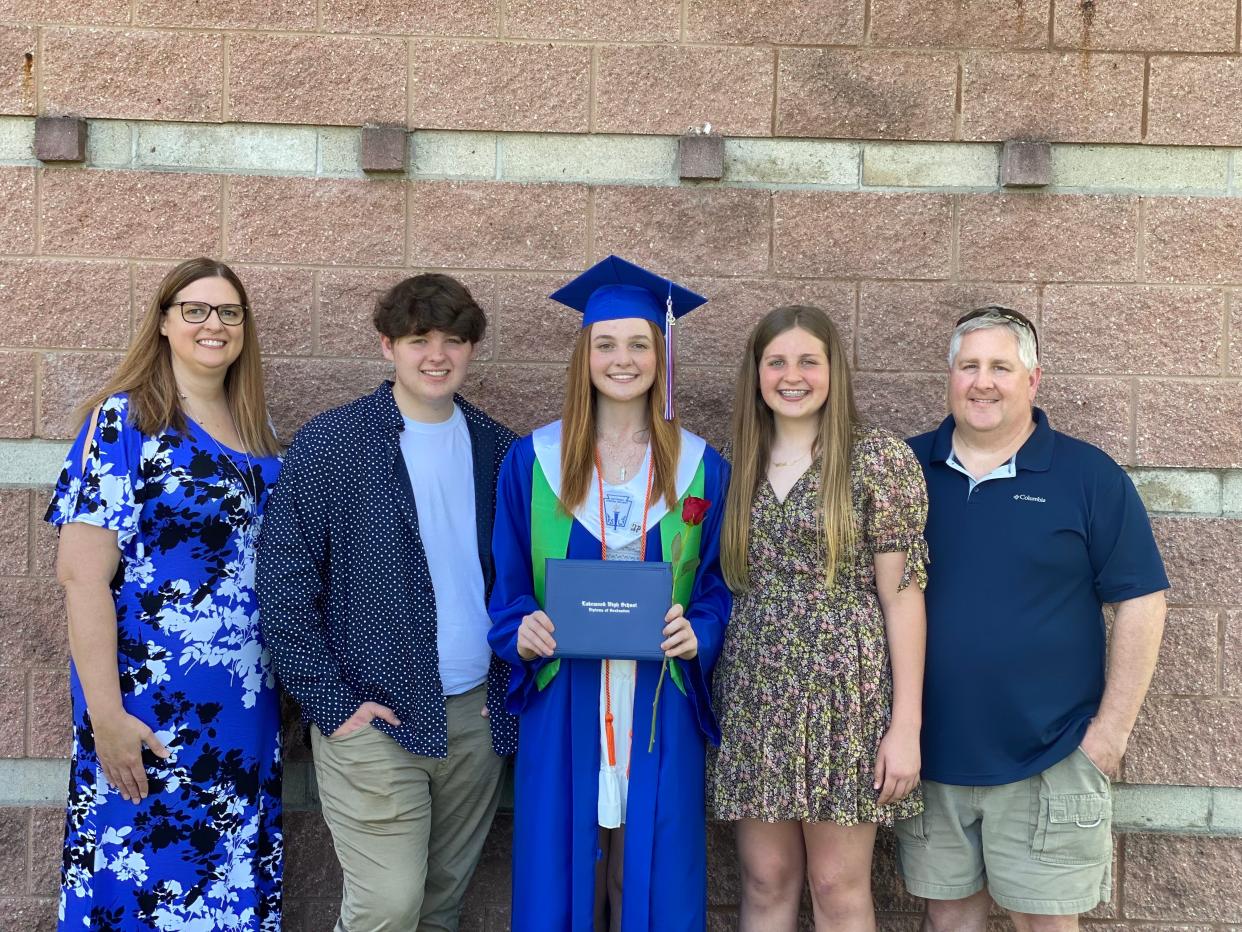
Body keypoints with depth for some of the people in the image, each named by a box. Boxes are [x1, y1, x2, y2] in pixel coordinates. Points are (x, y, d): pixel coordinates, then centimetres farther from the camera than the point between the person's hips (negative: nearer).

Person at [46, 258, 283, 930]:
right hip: (153, 709, -6)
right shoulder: (122, 421, -10)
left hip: (247, 704, 6)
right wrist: (106, 715, -20)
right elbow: (81, 573, -15)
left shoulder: (253, 431, 9)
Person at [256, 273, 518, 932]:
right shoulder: (328, 446, -6)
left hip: (477, 715, 4)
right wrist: (331, 705, -10)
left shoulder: (498, 450, 7)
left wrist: (510, 684, 3)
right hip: (375, 717, -4)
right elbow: (282, 587, -7)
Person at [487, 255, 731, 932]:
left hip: (659, 715, 0)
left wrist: (696, 635, -13)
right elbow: (506, 587, 5)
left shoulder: (701, 468, 2)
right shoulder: (533, 460, 2)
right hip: (562, 708, 0)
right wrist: (523, 631, -14)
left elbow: (719, 587, 6)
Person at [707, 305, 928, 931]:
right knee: (764, 881, 9)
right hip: (754, 692, 4)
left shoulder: (880, 457, -4)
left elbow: (902, 593, -7)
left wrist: (906, 724, -11)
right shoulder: (739, 465, 9)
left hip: (845, 690, -4)